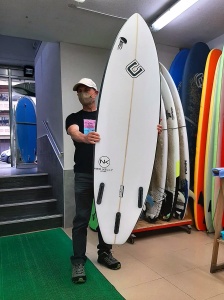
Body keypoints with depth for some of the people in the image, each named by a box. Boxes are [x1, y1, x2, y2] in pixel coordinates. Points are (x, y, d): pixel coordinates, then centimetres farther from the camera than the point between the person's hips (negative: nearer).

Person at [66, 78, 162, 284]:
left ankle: (104, 253, 30)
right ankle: (78, 261, 15)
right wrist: (85, 138, -42)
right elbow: (74, 133, -18)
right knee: (82, 218, 3)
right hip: (84, 175, -2)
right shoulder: (74, 118, 4)